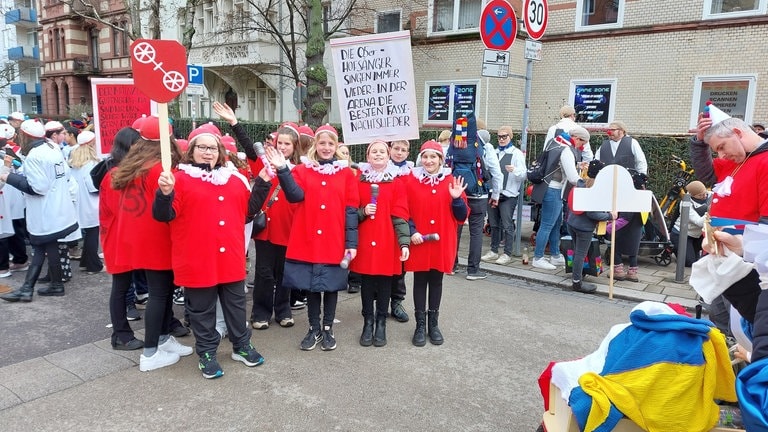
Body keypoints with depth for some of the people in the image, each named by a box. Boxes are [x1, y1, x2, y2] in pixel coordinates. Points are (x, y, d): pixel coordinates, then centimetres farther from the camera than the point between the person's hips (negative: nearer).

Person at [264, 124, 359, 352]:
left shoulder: (347, 173, 3)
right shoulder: (301, 170, 3)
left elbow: (351, 209, -1)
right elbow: (295, 195, -15)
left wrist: (351, 242, -6)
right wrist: (282, 170, -27)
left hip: (335, 242, 0)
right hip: (308, 240, 0)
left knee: (332, 284, 8)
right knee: (312, 284, 9)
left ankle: (328, 328, 24)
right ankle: (314, 328, 24)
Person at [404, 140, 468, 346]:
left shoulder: (451, 181, 2)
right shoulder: (411, 180, -1)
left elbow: (461, 217, 2)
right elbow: (403, 211, -2)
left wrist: (457, 199, -15)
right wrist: (411, 231, -15)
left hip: (442, 242, 1)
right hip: (419, 242, -1)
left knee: (436, 281, 12)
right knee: (420, 281, 7)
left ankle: (433, 323, 26)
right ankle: (420, 325, 19)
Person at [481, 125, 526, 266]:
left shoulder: (517, 154, -2)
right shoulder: (494, 153, 15)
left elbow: (523, 175, -10)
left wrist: (515, 170, -29)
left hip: (508, 195, -6)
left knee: (507, 225, -4)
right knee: (494, 224, 12)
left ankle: (507, 254, 3)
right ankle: (494, 251, 21)